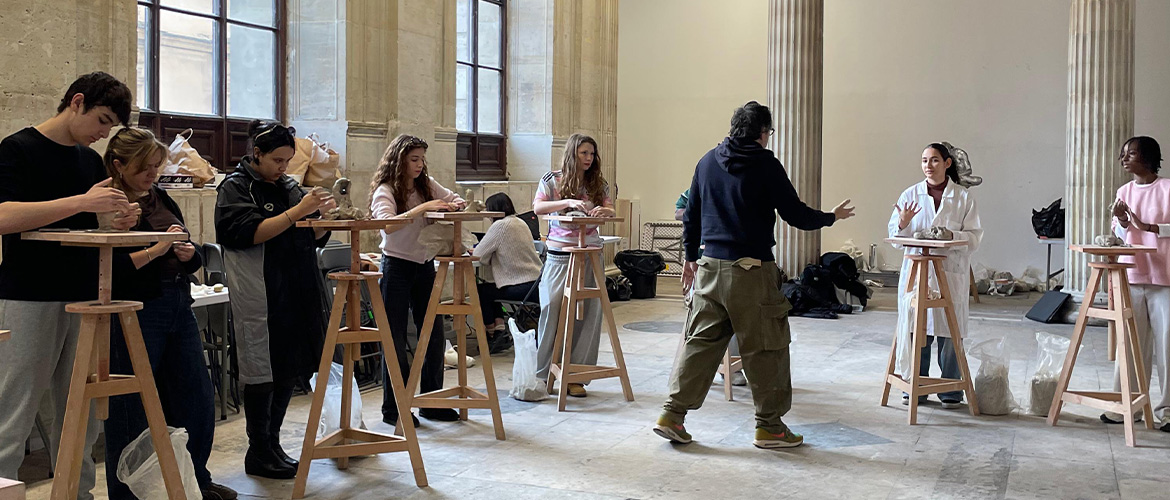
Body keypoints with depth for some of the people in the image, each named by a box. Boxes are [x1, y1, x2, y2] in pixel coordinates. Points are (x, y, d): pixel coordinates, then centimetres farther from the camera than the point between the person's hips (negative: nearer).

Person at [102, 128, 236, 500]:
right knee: (132, 407, 2)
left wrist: (187, 253, -6)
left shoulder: (162, 200, 14)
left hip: (179, 307, 8)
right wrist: (157, 250, -20)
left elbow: (196, 259, 16)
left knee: (197, 399, 13)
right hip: (135, 312, -7)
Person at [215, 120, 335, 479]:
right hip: (261, 298, -7)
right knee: (263, 373, -2)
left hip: (297, 295, 7)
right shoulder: (235, 188, -3)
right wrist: (297, 212, -22)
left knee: (290, 370, 10)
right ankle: (258, 453, 10)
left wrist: (322, 214, -4)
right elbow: (250, 233, -17)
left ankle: (272, 445, 22)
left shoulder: (288, 187, 15)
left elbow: (316, 239, 17)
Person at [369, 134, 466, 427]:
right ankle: (392, 408, 10)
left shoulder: (427, 185, 5)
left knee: (434, 335, 7)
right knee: (396, 339, -1)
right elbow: (386, 222, -29)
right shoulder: (384, 191, -11)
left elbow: (453, 199, 17)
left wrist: (457, 204, -7)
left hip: (424, 264, 6)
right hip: (397, 266, -6)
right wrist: (423, 208, -35)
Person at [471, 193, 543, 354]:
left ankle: (493, 334, 16)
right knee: (489, 288, 22)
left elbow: (479, 254, -9)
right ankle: (500, 329, 12)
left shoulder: (500, 225, -11)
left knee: (480, 291, 9)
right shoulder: (520, 223, 15)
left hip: (524, 287, -9)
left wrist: (473, 251, 13)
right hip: (535, 281, 9)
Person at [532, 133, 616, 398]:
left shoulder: (599, 183, 11)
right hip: (560, 254, -3)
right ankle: (540, 374, 4)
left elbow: (611, 212, 5)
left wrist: (603, 211, -19)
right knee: (552, 312, -7)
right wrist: (568, 202, -24)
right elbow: (538, 207, -9)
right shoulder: (552, 180, 3)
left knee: (587, 315, -1)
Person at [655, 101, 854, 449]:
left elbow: (691, 214, 15)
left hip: (710, 267, 6)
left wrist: (691, 256, 25)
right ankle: (770, 426, 11)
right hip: (751, 269, -6)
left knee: (701, 341, 11)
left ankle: (672, 415, 8)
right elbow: (795, 215, -5)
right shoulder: (766, 165, -7)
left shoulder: (707, 162, 11)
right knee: (765, 348, 4)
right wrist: (832, 217, 12)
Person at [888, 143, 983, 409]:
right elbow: (895, 237, 8)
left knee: (949, 331, -1)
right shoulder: (911, 194, 10)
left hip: (951, 271, -1)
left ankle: (951, 390, 12)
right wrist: (903, 223, -13)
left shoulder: (963, 197, 6)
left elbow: (974, 237, 1)